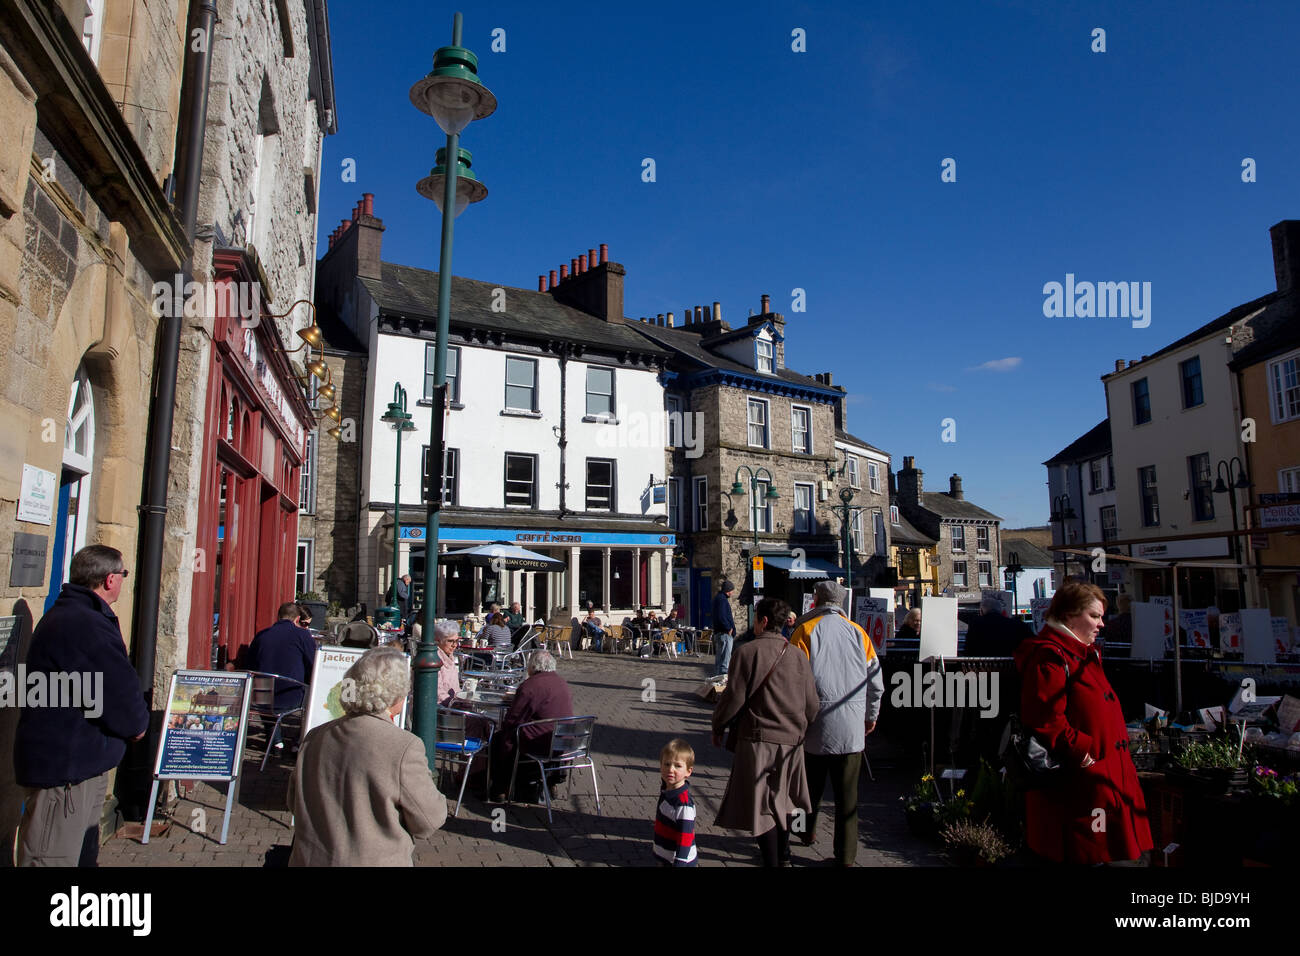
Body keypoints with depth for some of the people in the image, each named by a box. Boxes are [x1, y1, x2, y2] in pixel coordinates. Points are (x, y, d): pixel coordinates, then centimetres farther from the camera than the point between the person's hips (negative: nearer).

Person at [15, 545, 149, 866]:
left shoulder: (63, 615, 12)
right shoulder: (89, 627, -25)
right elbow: (122, 698, -23)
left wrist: (132, 721, 4)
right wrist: (138, 724, -3)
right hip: (65, 769, -11)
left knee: (83, 853, 22)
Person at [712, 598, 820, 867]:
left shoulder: (747, 652, -13)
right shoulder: (798, 655, 1)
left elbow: (734, 697, -12)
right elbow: (812, 704, 5)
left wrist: (717, 727, 3)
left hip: (757, 740, -5)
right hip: (792, 739, 6)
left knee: (762, 806, 4)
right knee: (782, 799, 22)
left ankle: (771, 861, 8)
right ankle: (783, 857, 37)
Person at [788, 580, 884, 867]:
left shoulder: (806, 630, -6)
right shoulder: (858, 633, 3)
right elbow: (876, 679, 8)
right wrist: (871, 716, 21)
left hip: (816, 725, -1)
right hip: (852, 727, 2)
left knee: (811, 785, 18)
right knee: (847, 794, 7)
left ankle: (807, 830, 37)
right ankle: (845, 855, 11)